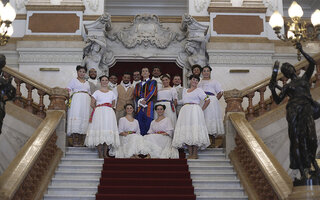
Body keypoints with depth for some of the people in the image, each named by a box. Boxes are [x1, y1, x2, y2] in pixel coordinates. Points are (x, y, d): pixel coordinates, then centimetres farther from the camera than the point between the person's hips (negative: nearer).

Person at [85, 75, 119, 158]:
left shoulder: (111, 93, 16)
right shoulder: (97, 92, 8)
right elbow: (92, 104, 5)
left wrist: (109, 108, 5)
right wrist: (98, 108, -1)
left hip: (109, 113, 3)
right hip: (99, 113, -3)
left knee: (108, 133, -3)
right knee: (99, 132, -10)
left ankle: (105, 154, 3)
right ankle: (100, 154, -6)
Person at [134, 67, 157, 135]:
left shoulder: (152, 82, 11)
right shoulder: (138, 85, 25)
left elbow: (152, 92, -3)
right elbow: (135, 95, 14)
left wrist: (145, 100, -13)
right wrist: (139, 101, -7)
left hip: (148, 104, -4)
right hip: (139, 105, 4)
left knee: (148, 121, -10)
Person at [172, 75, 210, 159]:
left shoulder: (199, 90, 6)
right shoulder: (185, 90, 21)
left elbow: (207, 100, 0)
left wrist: (201, 110, -5)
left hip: (195, 111, -5)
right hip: (185, 111, 5)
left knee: (195, 131, -12)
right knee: (186, 133, -3)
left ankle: (195, 153, -11)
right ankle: (190, 153, -1)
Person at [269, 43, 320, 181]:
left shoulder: (305, 78, 19)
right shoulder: (287, 87, 19)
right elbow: (277, 100, 11)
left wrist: (301, 51, 10)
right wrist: (273, 90, -5)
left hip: (306, 111, 0)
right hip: (294, 113, 0)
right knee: (297, 139, -6)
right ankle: (303, 171, -5)